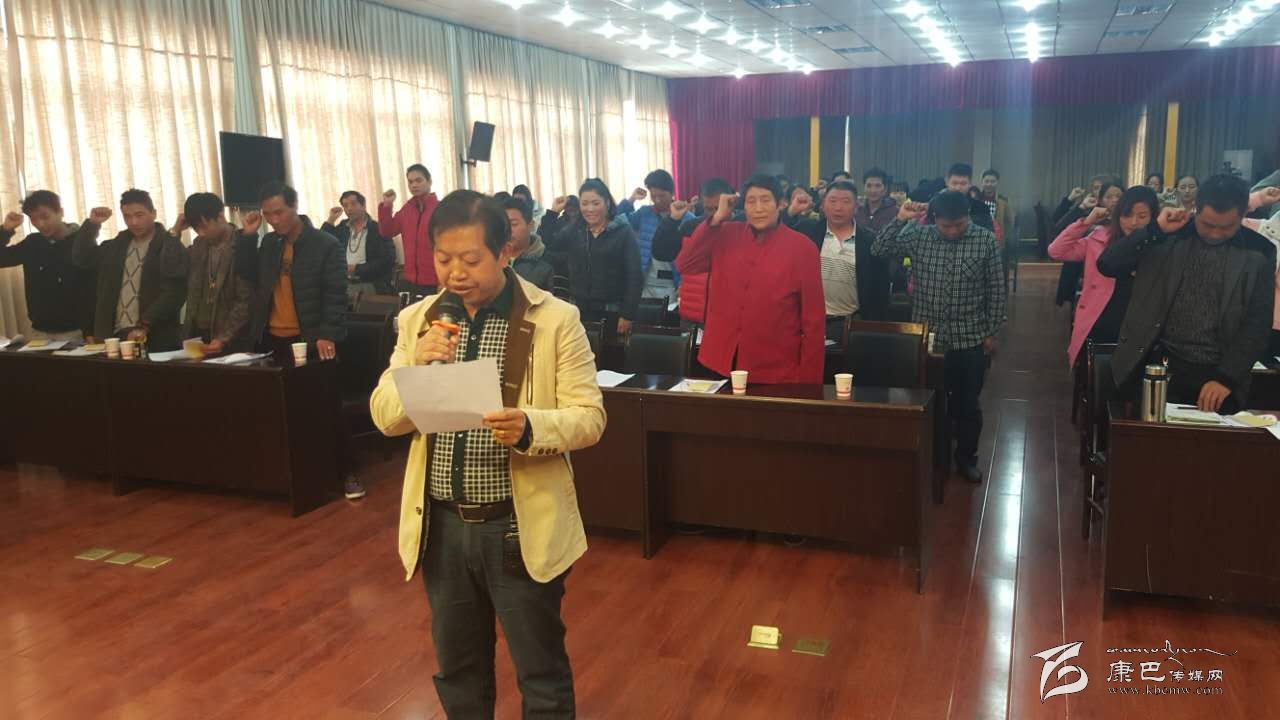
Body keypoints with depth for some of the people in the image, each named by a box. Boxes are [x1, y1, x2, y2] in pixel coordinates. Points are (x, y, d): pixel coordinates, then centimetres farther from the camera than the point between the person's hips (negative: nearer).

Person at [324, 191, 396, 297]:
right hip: (347, 285, 4)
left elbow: (387, 260, -12)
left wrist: (357, 269, -14)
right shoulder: (342, 228, 13)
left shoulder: (378, 229, -4)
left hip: (373, 286, -4)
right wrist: (331, 220, 2)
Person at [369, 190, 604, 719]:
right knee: (457, 669, 21)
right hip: (441, 526, 4)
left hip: (520, 527, -4)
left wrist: (529, 427, -30)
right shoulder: (417, 320, 4)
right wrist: (416, 366, -17)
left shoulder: (555, 319, -9)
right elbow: (385, 418, 2)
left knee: (542, 676, 11)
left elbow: (589, 417, -10)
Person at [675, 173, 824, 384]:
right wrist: (717, 219, -9)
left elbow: (814, 317, -4)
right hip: (720, 364, 3)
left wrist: (808, 380, -6)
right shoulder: (726, 235, 5)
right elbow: (684, 265, -4)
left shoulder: (802, 247, -5)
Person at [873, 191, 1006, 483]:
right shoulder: (918, 236, -2)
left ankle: (966, 459, 28)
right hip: (927, 337, 1)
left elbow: (996, 289, 0)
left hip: (970, 339, -1)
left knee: (967, 404, 10)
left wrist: (991, 332, 0)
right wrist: (900, 220, -18)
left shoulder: (985, 239, -4)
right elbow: (879, 250, -9)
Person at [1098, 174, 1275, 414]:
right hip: (1157, 365, 0)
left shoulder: (1258, 252, 1)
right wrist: (1156, 229, -13)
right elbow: (1106, 264, -6)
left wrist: (1227, 377, -11)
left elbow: (1257, 325, -1)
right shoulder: (1169, 237, 2)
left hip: (1215, 373, 0)